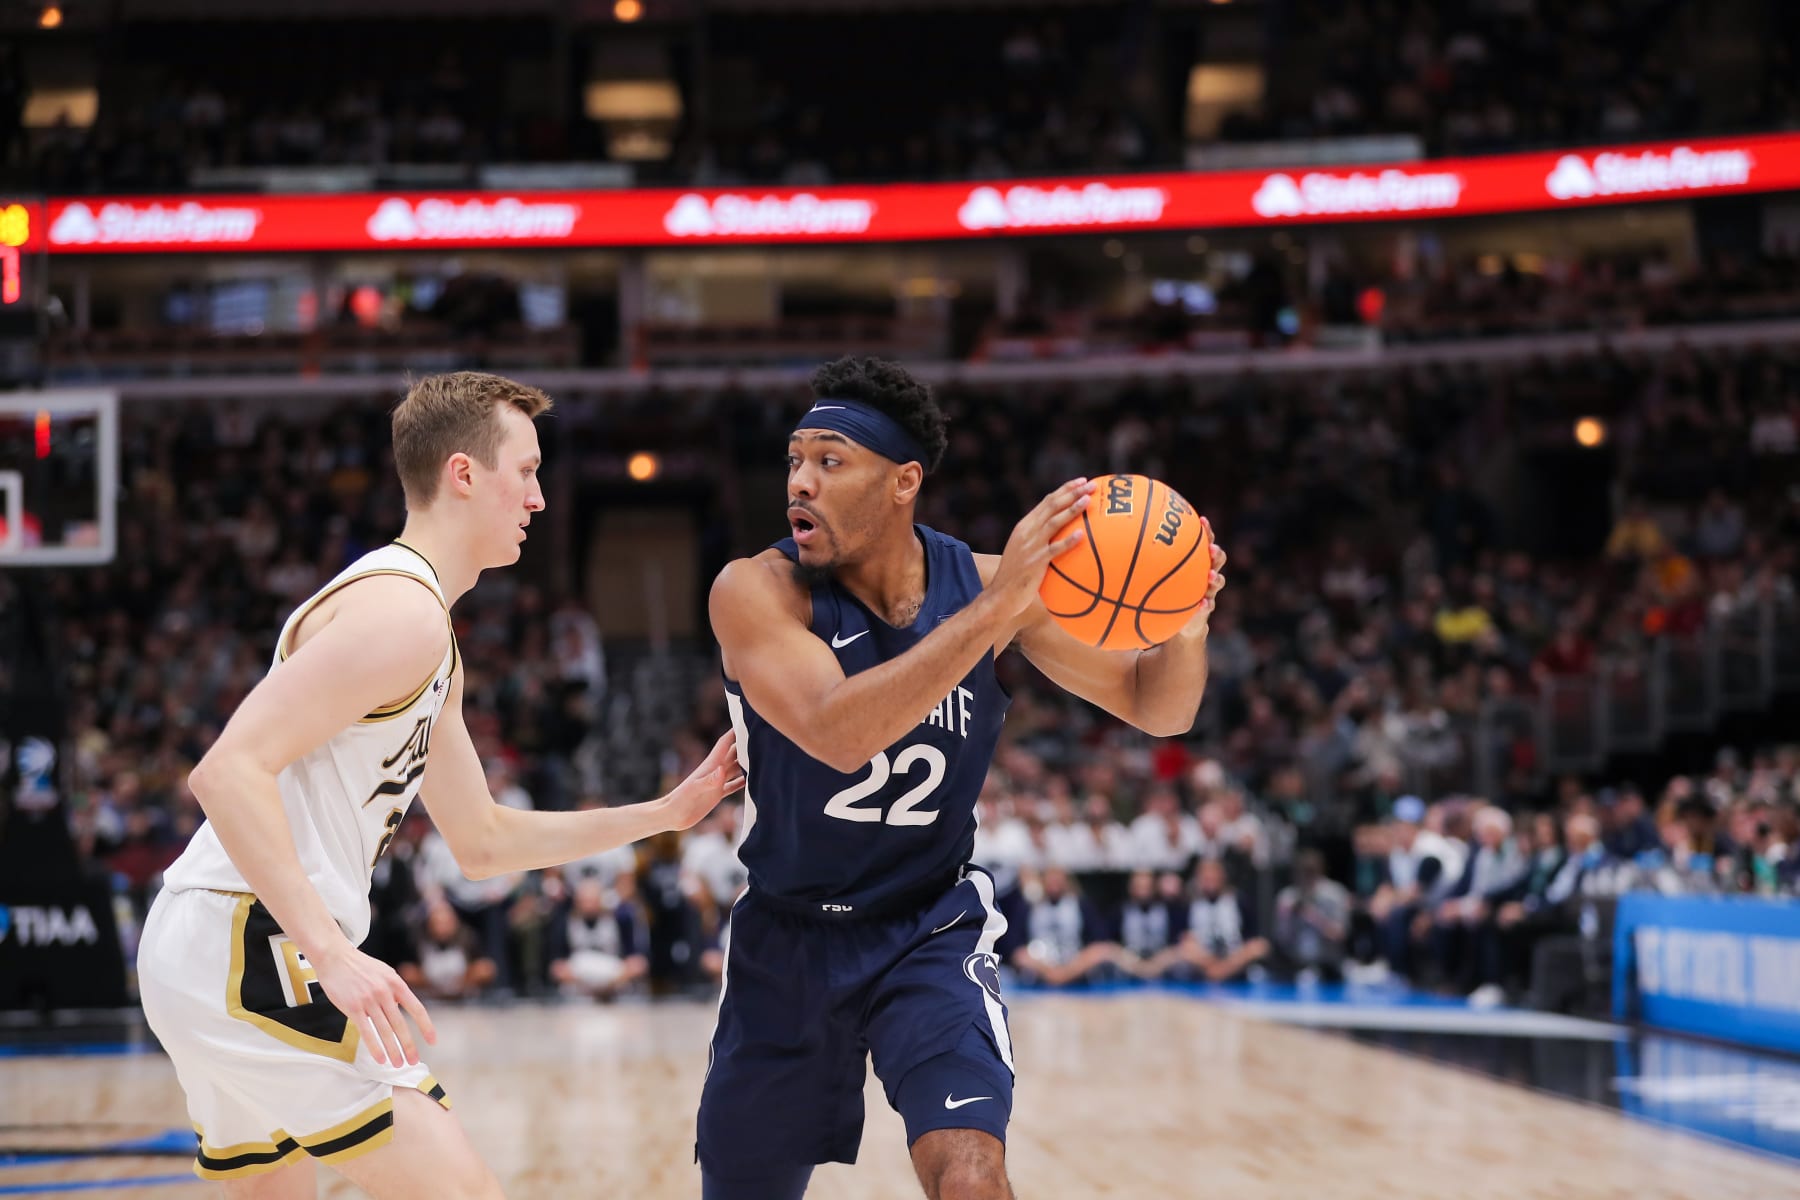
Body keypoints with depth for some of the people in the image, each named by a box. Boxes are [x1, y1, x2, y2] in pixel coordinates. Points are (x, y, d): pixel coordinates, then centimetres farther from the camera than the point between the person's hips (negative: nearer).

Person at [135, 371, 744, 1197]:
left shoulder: (427, 642, 21)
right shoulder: (401, 609, -13)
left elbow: (482, 842, 28)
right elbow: (228, 771, -24)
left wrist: (666, 813, 25)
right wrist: (333, 954, -30)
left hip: (208, 950, 11)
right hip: (253, 949, -11)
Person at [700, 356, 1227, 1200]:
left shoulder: (986, 580, -10)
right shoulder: (756, 592, -19)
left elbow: (1155, 708, -1)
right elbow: (836, 735, -37)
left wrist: (1184, 626, -25)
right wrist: (994, 611, -44)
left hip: (931, 932, 0)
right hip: (788, 939, 0)